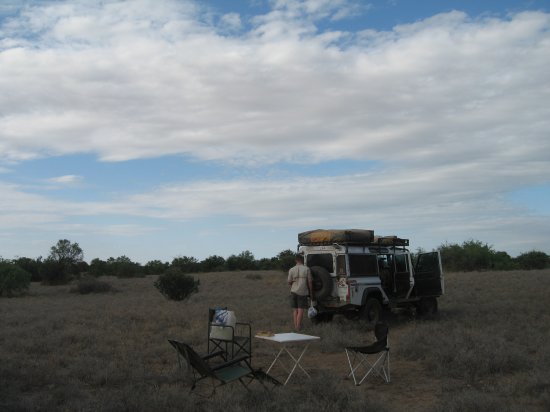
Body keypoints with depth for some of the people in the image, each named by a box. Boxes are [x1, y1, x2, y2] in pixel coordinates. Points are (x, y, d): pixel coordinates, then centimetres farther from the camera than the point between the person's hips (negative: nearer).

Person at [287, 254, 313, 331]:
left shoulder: (291, 270, -1)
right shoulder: (307, 269, -5)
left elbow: (289, 283, 3)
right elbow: (310, 282, -3)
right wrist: (311, 293, 6)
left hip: (294, 292, 2)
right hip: (303, 292, -2)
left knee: (295, 310, 11)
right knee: (300, 310, 0)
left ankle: (295, 325, 12)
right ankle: (298, 326, -3)